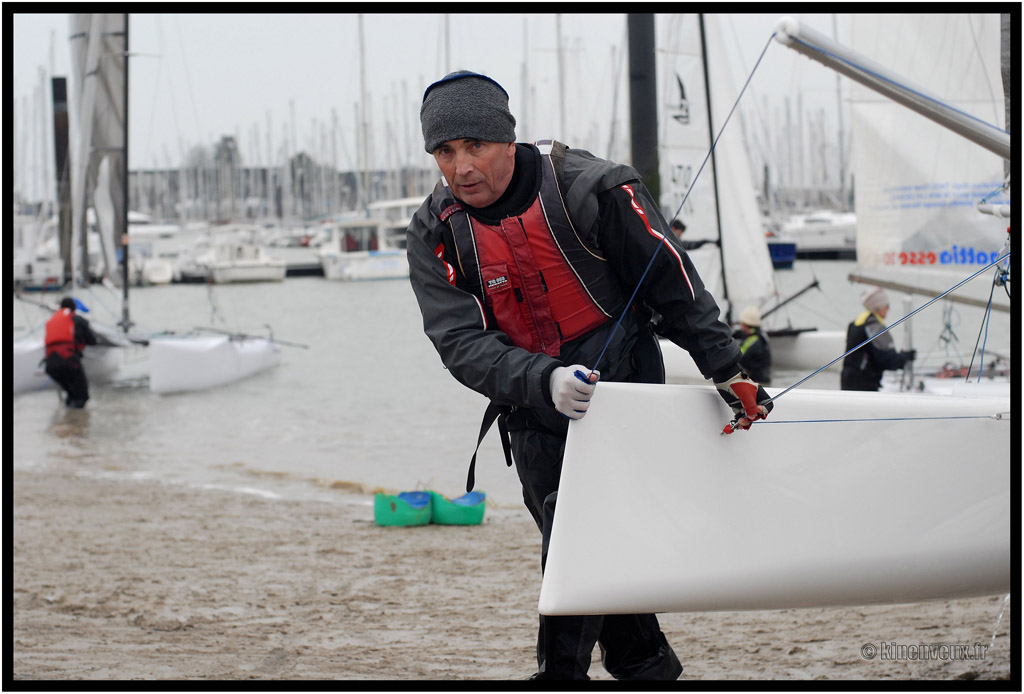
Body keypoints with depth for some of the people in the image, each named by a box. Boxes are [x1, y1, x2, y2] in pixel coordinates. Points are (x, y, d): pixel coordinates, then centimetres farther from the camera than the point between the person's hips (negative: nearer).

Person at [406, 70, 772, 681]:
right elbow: (463, 344, -18)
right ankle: (648, 668, 26)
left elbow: (677, 290, -7)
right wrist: (545, 382, -35)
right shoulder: (434, 235, -7)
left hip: (620, 380, -4)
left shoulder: (593, 190, -17)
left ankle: (561, 674, -11)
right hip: (533, 409, 4)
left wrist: (727, 373, -1)